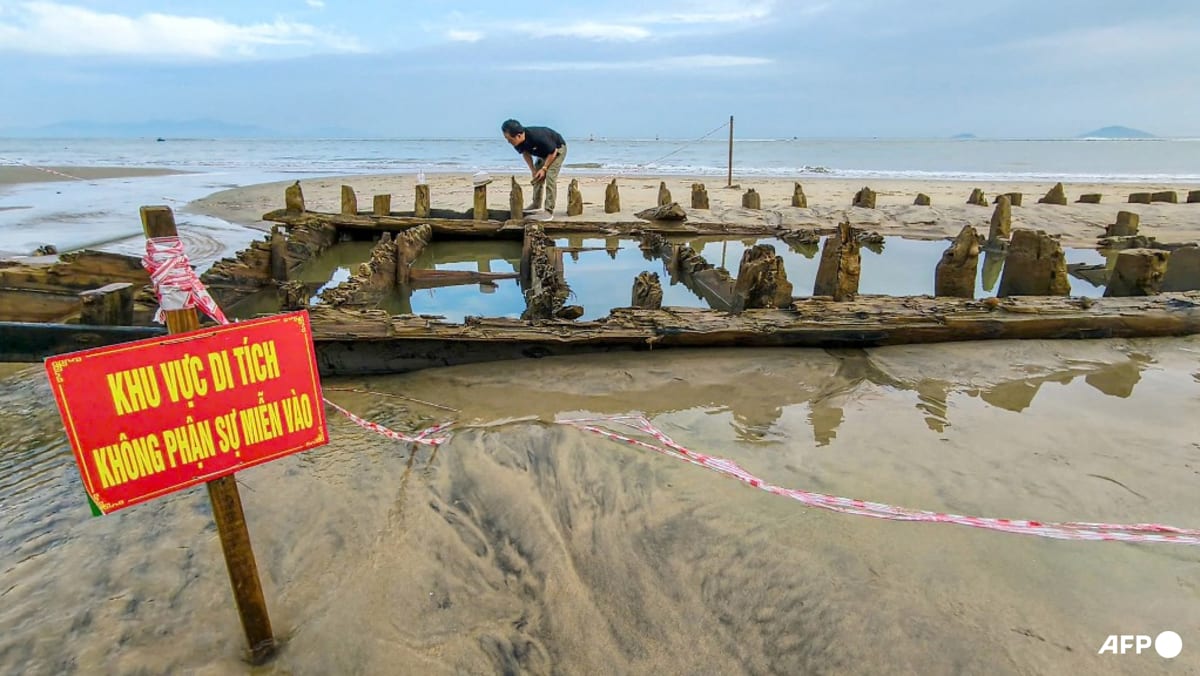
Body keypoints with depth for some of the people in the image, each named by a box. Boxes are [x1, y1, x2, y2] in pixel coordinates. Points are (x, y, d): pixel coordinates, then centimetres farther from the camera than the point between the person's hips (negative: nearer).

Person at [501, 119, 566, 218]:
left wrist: (544, 168, -22)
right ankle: (536, 204, 24)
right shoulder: (518, 142, -20)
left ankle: (549, 211, -17)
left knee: (550, 177, -19)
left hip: (557, 149, -7)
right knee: (537, 176, 8)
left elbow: (553, 152, -27)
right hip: (543, 153, 8)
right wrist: (533, 169, -6)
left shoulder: (537, 137, -42)